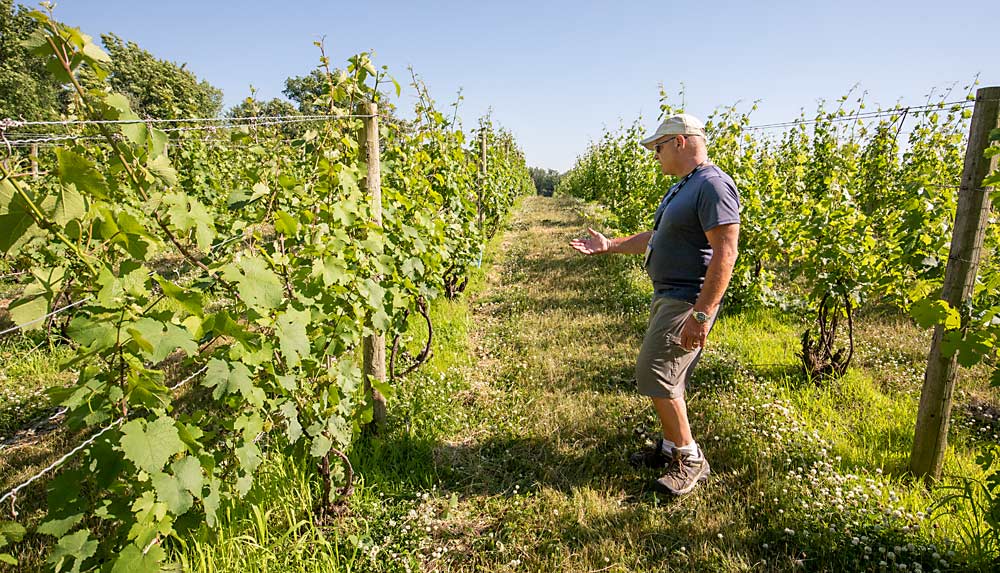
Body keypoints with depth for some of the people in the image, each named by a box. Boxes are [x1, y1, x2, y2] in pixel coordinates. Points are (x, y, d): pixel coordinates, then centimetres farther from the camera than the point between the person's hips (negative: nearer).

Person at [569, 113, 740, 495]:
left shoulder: (713, 185, -17)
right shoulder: (682, 187, 16)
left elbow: (726, 252, -24)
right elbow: (657, 237, 24)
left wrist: (702, 314, -28)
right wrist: (610, 245, 18)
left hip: (688, 302, -10)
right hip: (667, 296, 10)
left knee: (654, 375, -9)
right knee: (666, 378, 15)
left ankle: (691, 460, 7)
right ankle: (670, 447, 29)